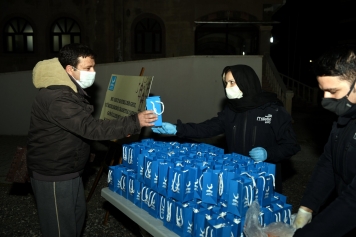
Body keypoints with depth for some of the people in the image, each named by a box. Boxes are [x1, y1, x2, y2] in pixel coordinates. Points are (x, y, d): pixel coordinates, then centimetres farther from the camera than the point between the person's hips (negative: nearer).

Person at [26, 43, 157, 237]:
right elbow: (90, 128, -33)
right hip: (53, 175, -10)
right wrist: (134, 122, -33)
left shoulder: (71, 91, 8)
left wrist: (114, 134, 4)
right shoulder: (56, 97, -27)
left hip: (69, 170, 10)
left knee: (77, 216, 22)